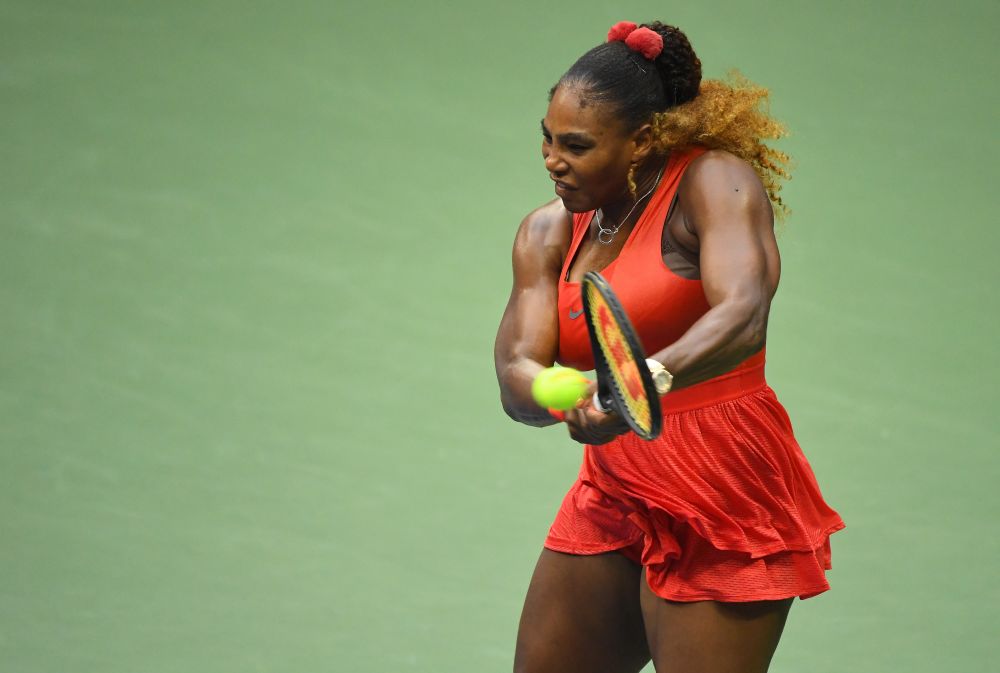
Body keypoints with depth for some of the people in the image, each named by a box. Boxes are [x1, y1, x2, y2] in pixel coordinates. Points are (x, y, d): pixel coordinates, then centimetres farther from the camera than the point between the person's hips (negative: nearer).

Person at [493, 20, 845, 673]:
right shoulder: (548, 233, 8)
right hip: (613, 496, 7)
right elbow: (516, 375, -4)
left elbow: (744, 315, -29)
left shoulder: (714, 181, -11)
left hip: (723, 503, -7)